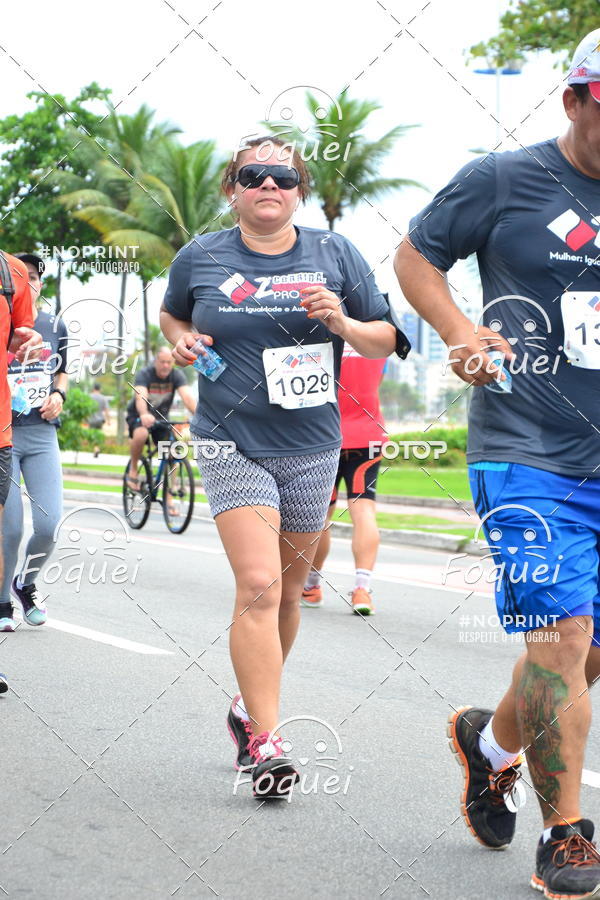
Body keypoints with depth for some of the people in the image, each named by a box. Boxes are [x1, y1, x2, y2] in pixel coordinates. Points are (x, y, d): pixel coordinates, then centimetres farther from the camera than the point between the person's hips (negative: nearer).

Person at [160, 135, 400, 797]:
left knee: (288, 588, 13)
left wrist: (343, 325, -13)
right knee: (258, 586, -17)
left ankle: (251, 706, 35)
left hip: (312, 446, 3)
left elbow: (385, 341, 7)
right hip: (232, 445, -3)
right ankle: (265, 744, -14)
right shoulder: (200, 258, 1)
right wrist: (182, 341, -1)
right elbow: (171, 315, 20)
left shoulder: (335, 254, 3)